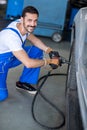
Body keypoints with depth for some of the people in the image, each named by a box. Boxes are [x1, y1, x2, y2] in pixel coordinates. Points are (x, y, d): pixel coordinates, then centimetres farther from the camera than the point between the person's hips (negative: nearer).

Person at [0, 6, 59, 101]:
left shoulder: (22, 24, -14)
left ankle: (23, 82, 10)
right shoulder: (11, 36, -37)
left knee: (37, 51, -3)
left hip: (12, 56, 8)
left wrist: (48, 50, -10)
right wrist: (49, 61, -24)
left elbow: (34, 39, 6)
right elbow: (28, 63, -37)